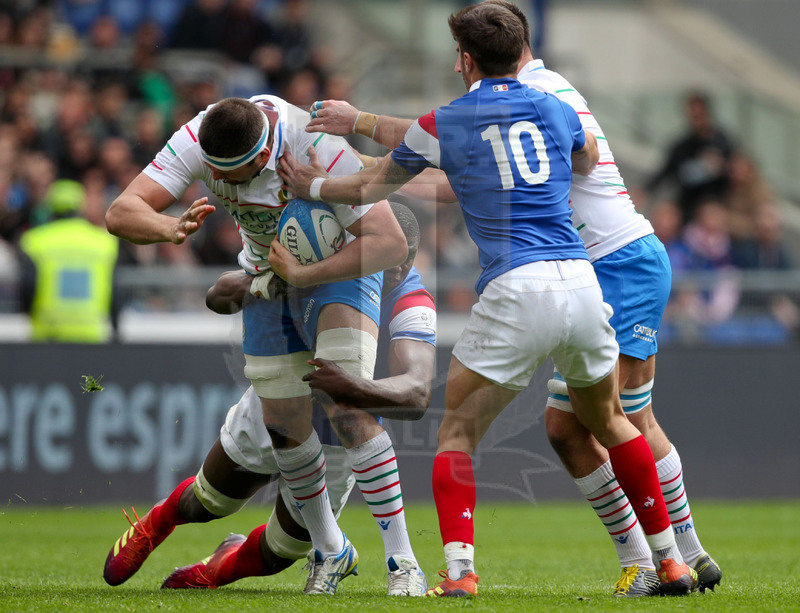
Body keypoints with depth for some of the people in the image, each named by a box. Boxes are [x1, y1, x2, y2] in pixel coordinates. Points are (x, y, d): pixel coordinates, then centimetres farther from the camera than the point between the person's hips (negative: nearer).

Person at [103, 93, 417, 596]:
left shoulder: (320, 150, -37)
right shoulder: (198, 141, -24)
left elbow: (391, 243, -37)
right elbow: (121, 214, -26)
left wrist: (301, 274, -44)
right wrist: (172, 228, -49)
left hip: (341, 267, -5)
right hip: (267, 277, 5)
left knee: (348, 409, -24)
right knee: (285, 423, 3)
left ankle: (403, 559, -20)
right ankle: (330, 551, 25)